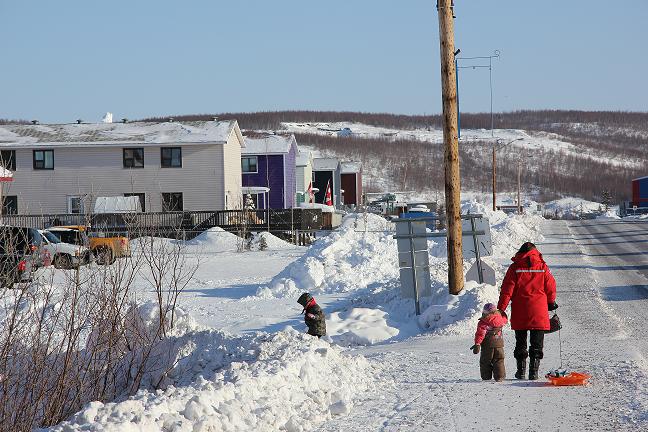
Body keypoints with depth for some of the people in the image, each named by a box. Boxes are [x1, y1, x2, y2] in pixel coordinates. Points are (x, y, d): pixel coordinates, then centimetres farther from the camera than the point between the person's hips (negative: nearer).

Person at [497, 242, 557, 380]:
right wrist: (551, 302, 23)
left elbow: (507, 290, -6)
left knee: (520, 343, 12)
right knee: (536, 344, 6)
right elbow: (551, 287, 6)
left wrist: (501, 308, -3)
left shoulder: (515, 268, -3)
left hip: (519, 313, 0)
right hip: (539, 312, 0)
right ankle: (534, 371, 0)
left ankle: (521, 370, 11)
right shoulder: (542, 267, 0)